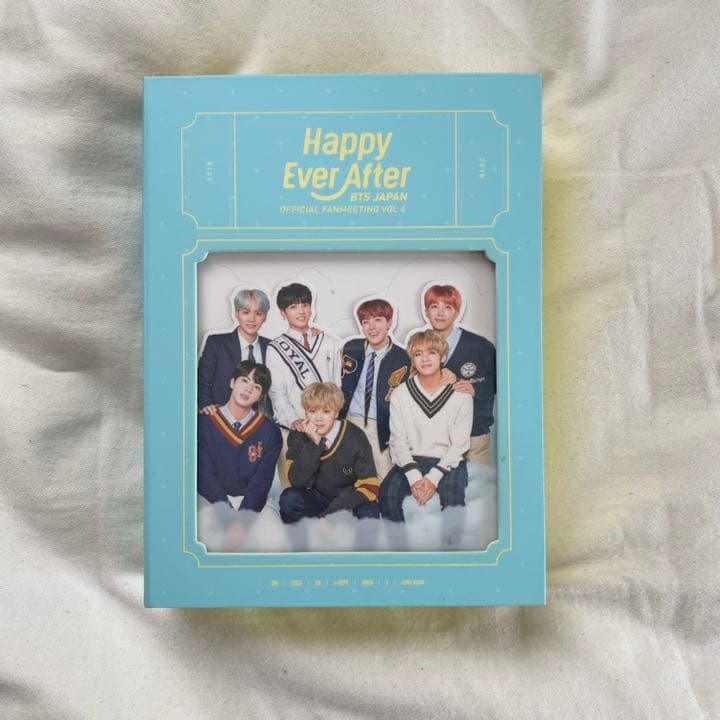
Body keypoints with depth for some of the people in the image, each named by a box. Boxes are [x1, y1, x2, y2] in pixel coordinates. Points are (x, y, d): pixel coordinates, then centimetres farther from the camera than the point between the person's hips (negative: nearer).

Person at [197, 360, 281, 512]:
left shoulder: (270, 432, 2)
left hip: (250, 507, 2)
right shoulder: (205, 423, 1)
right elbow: (205, 476, -4)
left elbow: (261, 482, -2)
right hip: (213, 503, -2)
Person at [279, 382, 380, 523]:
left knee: (368, 514, -31)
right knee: (289, 498, -27)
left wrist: (336, 509, -27)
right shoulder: (298, 435, -9)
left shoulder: (355, 437, -14)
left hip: (348, 500, -1)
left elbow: (369, 485, -16)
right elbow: (297, 481, -17)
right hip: (315, 499, 2)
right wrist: (313, 444, -27)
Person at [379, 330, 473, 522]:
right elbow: (398, 441, -2)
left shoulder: (460, 394, -2)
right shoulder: (400, 394, 1)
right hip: (411, 460, 2)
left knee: (452, 497, -30)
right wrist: (414, 478, -17)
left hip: (449, 461, -1)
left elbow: (459, 444, -4)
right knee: (387, 493, -24)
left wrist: (433, 478, -16)